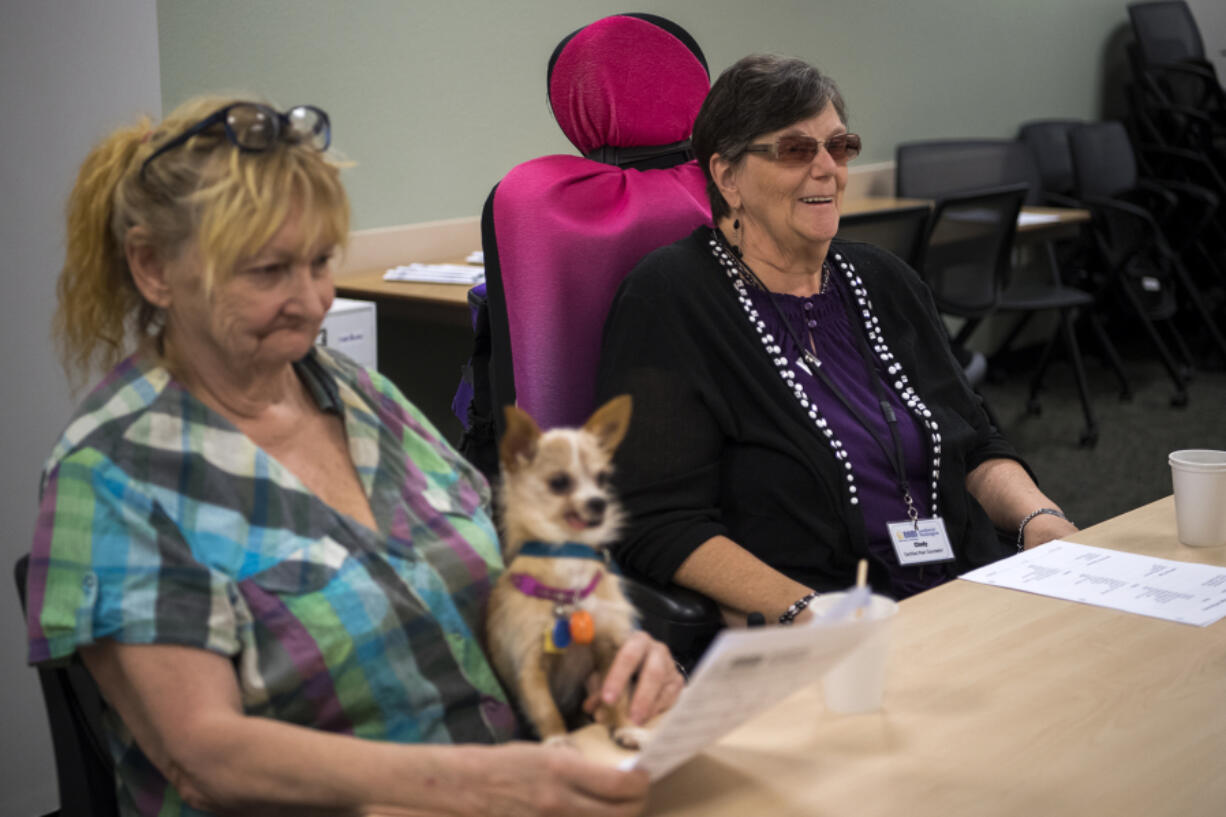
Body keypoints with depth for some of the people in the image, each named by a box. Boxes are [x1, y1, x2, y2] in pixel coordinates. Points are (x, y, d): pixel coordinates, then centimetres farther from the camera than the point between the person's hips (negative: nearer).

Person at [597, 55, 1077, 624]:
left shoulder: (882, 281, 17)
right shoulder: (668, 300, -5)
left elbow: (975, 445, 22)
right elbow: (660, 524, -12)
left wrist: (1038, 517, 0)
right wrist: (806, 613, -24)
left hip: (968, 588, 7)